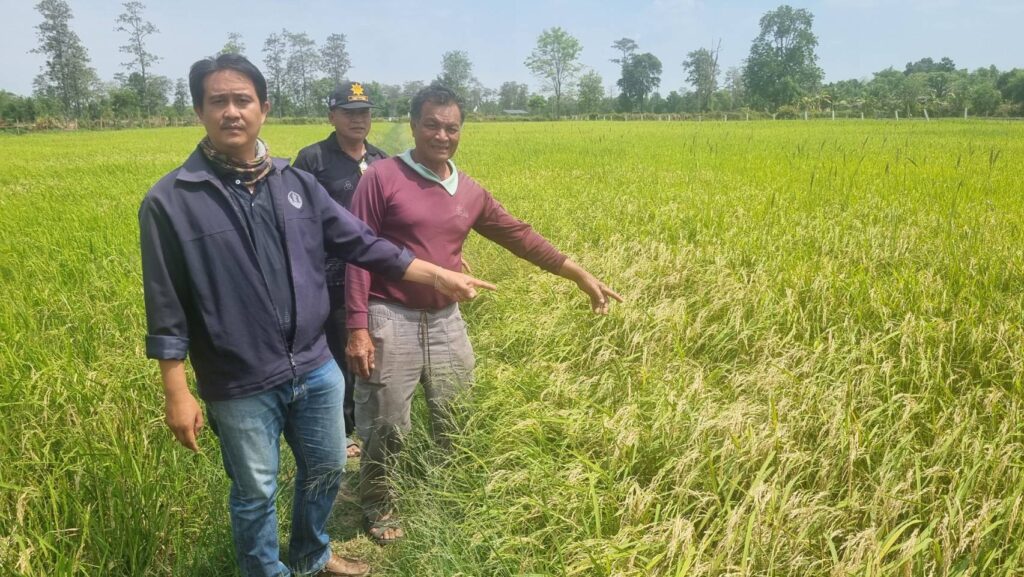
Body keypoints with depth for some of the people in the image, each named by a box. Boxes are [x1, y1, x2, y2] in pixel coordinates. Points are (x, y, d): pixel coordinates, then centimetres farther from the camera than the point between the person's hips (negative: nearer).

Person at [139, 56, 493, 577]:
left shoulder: (297, 183, 1)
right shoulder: (170, 201, -10)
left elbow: (361, 243, 4)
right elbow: (166, 309, -8)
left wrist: (439, 276, 0)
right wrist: (177, 394, -9)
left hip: (315, 369, 5)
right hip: (240, 387, -4)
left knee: (326, 470, 22)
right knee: (255, 493, 14)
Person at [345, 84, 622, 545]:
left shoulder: (469, 192, 7)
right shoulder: (382, 178, -8)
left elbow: (519, 237, 12)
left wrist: (579, 275, 10)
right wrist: (357, 328, -14)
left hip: (446, 321, 5)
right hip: (391, 320, -5)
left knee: (456, 422, 14)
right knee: (387, 427, 4)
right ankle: (376, 508, 31)